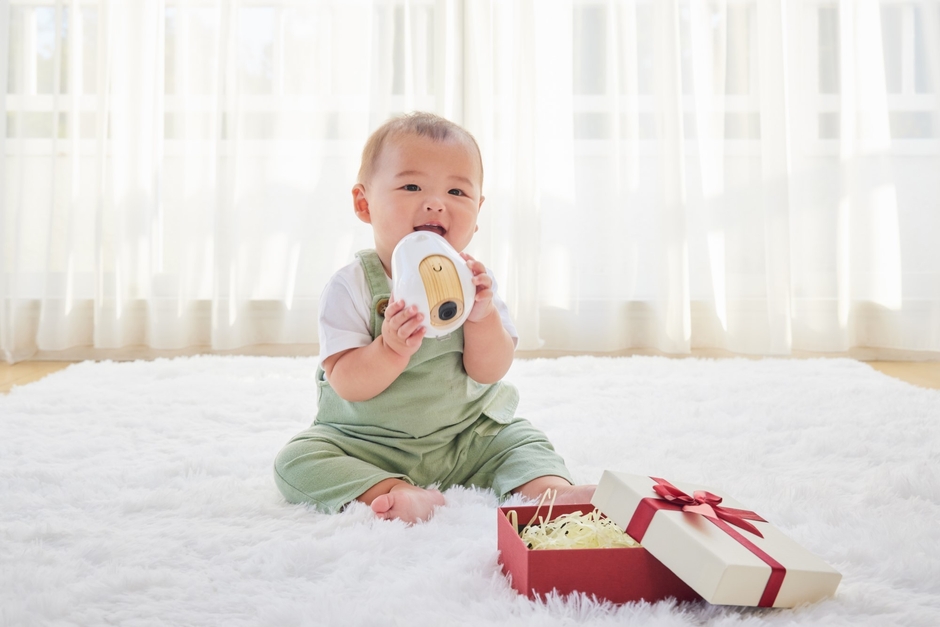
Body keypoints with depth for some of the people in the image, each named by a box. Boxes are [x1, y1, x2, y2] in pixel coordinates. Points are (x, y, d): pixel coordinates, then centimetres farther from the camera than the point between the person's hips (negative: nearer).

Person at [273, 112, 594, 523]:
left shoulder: (472, 279, -3)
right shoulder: (351, 287, -15)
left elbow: (489, 372, -9)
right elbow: (347, 385, -20)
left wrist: (482, 315, -27)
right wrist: (392, 348, -38)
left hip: (464, 436, 3)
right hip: (365, 441, -2)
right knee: (296, 459, -23)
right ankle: (394, 492, -32)